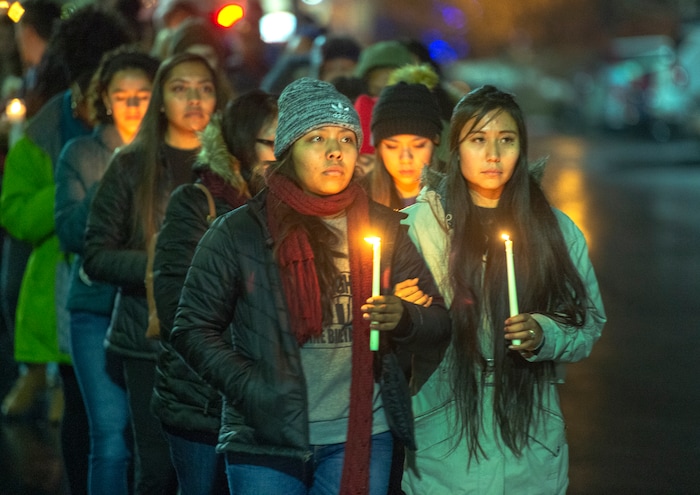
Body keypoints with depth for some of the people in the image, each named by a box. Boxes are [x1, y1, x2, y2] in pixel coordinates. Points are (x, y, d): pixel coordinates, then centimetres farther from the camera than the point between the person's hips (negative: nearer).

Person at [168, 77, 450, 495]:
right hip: (265, 442, -2)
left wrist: (402, 319, -13)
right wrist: (251, 390, -12)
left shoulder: (382, 227, 6)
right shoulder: (238, 233, -2)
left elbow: (440, 319, 9)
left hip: (361, 436, 2)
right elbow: (193, 330, -1)